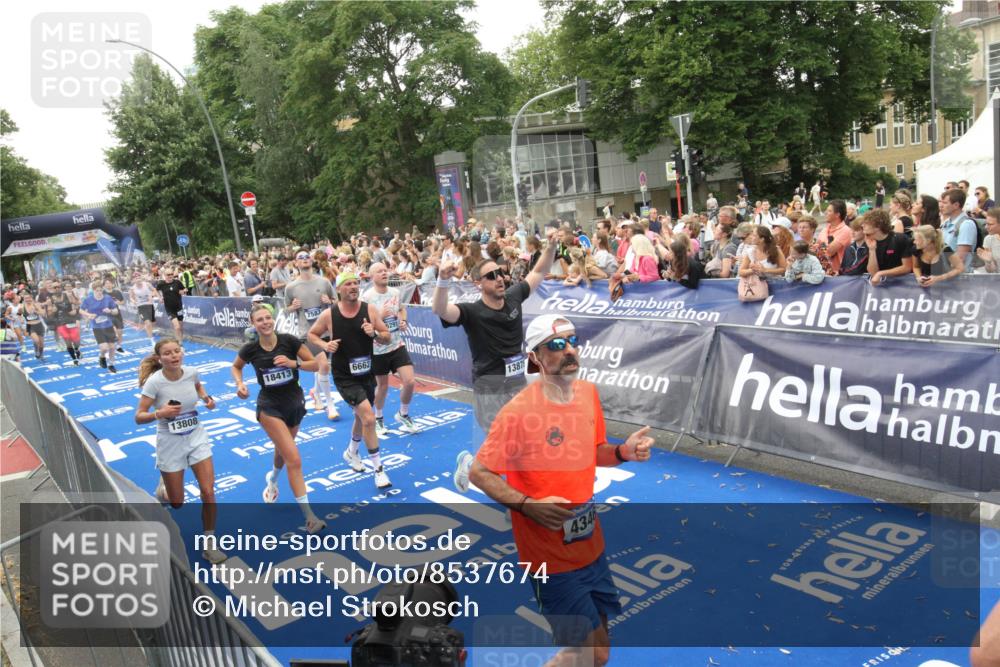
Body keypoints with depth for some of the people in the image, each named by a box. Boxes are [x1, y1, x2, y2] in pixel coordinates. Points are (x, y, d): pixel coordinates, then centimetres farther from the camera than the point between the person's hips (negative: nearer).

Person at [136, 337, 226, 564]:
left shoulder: (191, 372, -9)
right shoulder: (154, 382, -20)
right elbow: (139, 417, -16)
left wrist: (206, 398, -4)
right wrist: (160, 413, -34)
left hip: (197, 437, 2)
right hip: (170, 442, -2)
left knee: (208, 492, -8)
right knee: (177, 503, 9)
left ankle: (209, 545, 8)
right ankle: (163, 488, 48)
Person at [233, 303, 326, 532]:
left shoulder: (289, 341, -11)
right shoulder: (250, 349, -10)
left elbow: (315, 364, -8)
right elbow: (236, 367, 11)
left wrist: (294, 362, -24)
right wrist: (240, 384, -7)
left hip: (295, 402, 3)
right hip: (270, 406, -3)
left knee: (282, 451, 26)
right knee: (294, 460, -15)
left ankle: (272, 480, 61)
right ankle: (309, 515, -10)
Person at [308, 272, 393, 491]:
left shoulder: (370, 310, -7)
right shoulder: (328, 314, -11)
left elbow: (388, 338, -3)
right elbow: (312, 334, 5)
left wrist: (375, 333, -23)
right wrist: (325, 345, -14)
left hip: (366, 373, 4)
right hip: (344, 376, -4)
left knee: (362, 416, 22)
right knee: (369, 417, -17)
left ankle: (351, 452, 51)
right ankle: (379, 469, -4)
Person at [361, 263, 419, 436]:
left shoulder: (395, 292, 1)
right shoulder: (367, 297, -15)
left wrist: (403, 321, 1)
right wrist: (380, 316, -28)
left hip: (397, 345, 4)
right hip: (378, 349, -4)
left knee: (410, 381, -4)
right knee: (382, 385, 10)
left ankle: (403, 415, 21)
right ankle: (378, 419, 36)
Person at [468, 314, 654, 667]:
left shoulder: (589, 393, 0)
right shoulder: (519, 411, -20)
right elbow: (479, 473, -14)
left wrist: (624, 452, -7)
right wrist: (528, 505, -25)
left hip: (592, 547, 7)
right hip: (552, 560, -6)